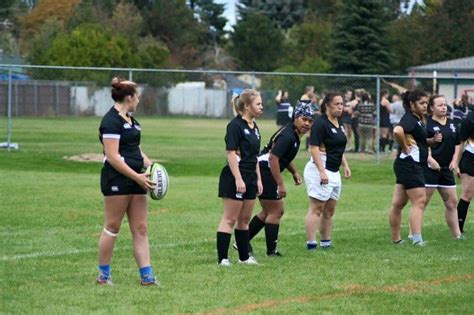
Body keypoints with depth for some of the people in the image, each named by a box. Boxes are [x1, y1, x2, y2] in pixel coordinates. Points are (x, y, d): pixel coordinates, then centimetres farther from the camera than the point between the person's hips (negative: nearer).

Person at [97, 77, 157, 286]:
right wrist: (137, 177, -19)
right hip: (117, 181, -9)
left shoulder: (131, 120, 16)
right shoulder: (111, 121, -13)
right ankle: (103, 275, 11)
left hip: (136, 181, 9)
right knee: (112, 227, 0)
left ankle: (146, 276, 3)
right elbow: (113, 157, -19)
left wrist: (151, 166, 6)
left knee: (140, 229, 4)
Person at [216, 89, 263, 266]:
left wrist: (258, 179, 18)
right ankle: (222, 258, -6)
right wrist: (238, 179, -22)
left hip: (250, 178, 8)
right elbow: (231, 153, -17)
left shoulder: (254, 127, 14)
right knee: (229, 219, -7)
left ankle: (244, 256, 20)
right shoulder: (236, 125, -13)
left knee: (244, 220, 13)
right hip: (235, 178, -8)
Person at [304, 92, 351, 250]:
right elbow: (314, 148, -19)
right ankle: (311, 244, -13)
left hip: (334, 172, 9)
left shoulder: (339, 124, 14)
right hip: (320, 171, -9)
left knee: (329, 211, 12)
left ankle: (326, 243, 17)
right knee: (316, 209, -10)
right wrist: (322, 171, -25)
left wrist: (345, 165, 17)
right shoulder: (321, 124, -14)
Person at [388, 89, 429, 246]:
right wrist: (405, 148, -22)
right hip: (410, 164, -10)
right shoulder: (409, 119, -14)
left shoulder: (417, 119, 16)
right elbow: (397, 131, -34)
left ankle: (396, 239, 15)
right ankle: (417, 239, -17)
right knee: (419, 201, -12)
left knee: (398, 203, 10)